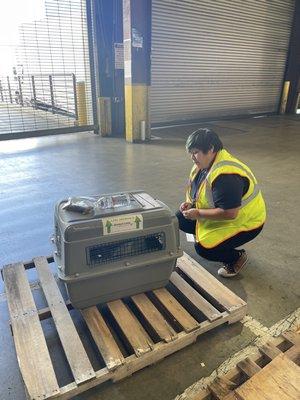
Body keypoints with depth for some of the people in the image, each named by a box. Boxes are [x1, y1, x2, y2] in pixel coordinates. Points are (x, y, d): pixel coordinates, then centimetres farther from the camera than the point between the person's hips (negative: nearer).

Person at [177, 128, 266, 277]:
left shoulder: (226, 176, -34)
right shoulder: (203, 164, -4)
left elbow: (229, 213, -35)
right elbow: (199, 191, 12)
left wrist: (198, 214, -28)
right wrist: (189, 203, -8)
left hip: (244, 222, -9)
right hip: (220, 213, 9)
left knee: (203, 248, -19)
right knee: (181, 220, 0)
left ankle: (237, 257, 7)